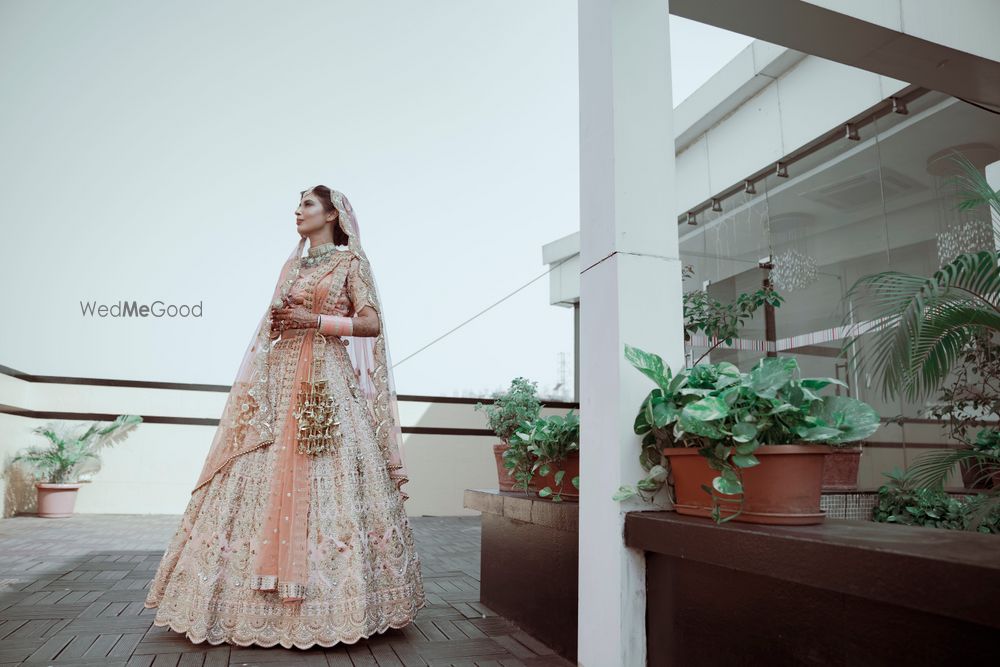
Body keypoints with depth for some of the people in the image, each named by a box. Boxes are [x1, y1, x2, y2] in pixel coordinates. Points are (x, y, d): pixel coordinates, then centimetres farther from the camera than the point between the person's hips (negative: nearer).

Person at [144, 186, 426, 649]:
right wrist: (276, 321, -1)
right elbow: (273, 325, 21)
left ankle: (327, 601, 2)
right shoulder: (292, 265, 21)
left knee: (322, 483, -9)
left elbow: (372, 323, -6)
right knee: (266, 479, 0)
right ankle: (268, 602, 10)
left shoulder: (351, 260, 4)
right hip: (282, 378, 6)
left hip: (326, 381, -6)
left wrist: (315, 320, -11)